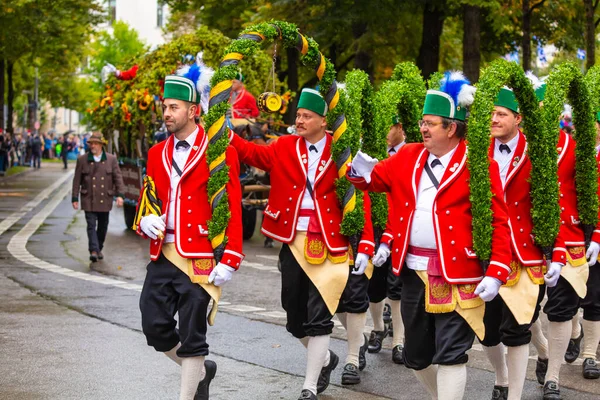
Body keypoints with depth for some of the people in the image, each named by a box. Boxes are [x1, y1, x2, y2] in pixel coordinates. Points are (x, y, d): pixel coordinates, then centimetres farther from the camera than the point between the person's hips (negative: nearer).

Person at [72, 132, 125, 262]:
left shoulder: (111, 160, 5)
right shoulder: (82, 160, 3)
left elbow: (118, 178, 3)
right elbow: (77, 180, 5)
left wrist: (120, 194, -8)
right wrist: (75, 198, 1)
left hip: (105, 199, 2)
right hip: (89, 200, -2)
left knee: (103, 226, 10)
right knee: (91, 225, -10)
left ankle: (99, 249, 27)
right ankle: (93, 251, -16)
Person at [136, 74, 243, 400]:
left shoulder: (220, 152, -6)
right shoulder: (157, 154, 12)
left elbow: (234, 210, -8)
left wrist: (229, 260, -14)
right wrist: (146, 221, -3)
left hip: (199, 258, -6)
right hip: (163, 254, 6)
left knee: (191, 336, 0)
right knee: (155, 327, 5)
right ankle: (200, 370, 30)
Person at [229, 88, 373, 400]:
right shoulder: (285, 148, 6)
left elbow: (360, 199, -5)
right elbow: (253, 153, -5)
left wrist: (364, 245, -9)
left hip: (328, 245, -4)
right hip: (293, 242, 4)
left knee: (318, 316, -4)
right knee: (295, 316, 12)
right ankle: (325, 359, 39)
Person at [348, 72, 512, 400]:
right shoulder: (409, 156, 7)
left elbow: (499, 220, -10)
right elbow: (376, 178, 17)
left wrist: (496, 272, -17)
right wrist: (361, 170, -8)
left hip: (456, 274, -6)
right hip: (413, 271, 6)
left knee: (450, 354, -5)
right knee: (415, 354, 16)